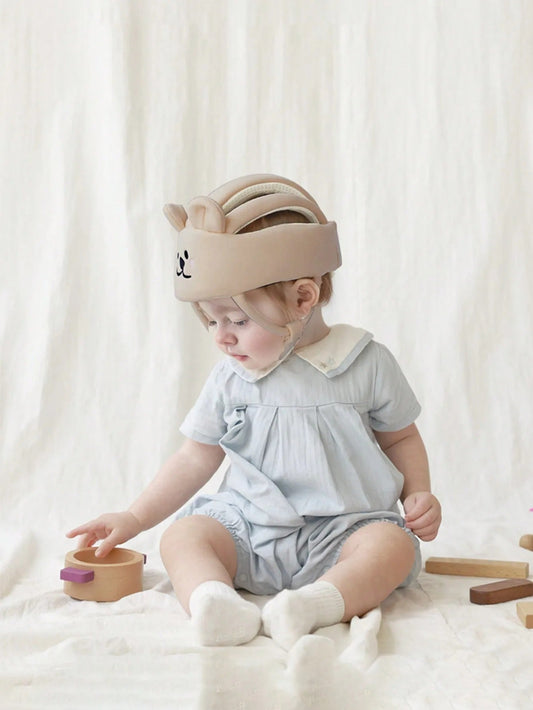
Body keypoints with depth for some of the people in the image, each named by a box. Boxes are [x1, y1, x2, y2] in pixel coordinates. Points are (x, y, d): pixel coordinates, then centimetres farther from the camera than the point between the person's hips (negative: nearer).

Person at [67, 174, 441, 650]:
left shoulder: (365, 362, -3)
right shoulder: (230, 379, 5)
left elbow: (400, 438, 10)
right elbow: (196, 458, 12)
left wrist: (418, 495, -7)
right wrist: (135, 518, 9)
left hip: (344, 527, -2)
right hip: (248, 530, 3)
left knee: (393, 545, -29)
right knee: (183, 536, -20)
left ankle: (318, 602, -49)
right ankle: (214, 601, -46)